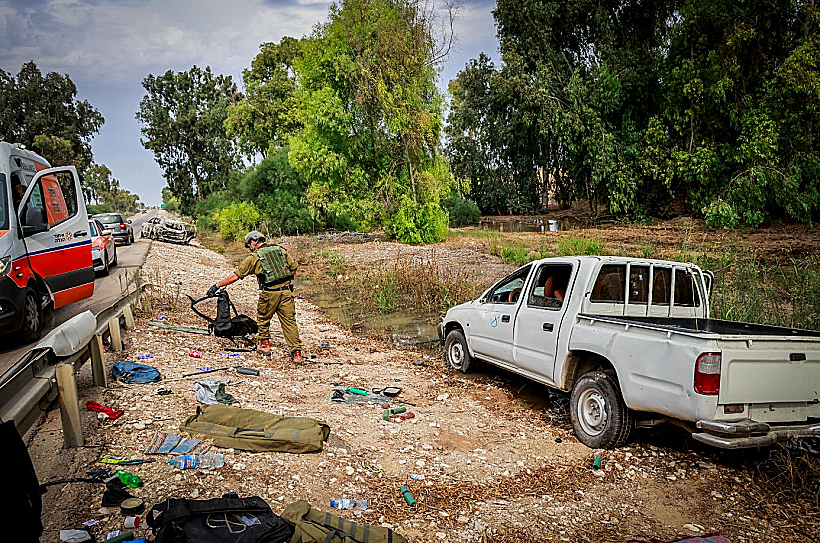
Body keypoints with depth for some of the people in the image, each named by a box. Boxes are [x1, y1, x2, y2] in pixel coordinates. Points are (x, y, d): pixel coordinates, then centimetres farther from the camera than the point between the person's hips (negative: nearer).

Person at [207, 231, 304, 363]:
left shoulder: (254, 257, 0)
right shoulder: (281, 249, 10)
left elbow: (235, 275, 1)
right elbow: (293, 268, 13)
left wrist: (217, 285, 8)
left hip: (269, 293, -3)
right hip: (286, 291, 3)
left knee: (263, 318, 21)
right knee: (289, 321, 4)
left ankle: (265, 345, 31)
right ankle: (297, 353, -1)